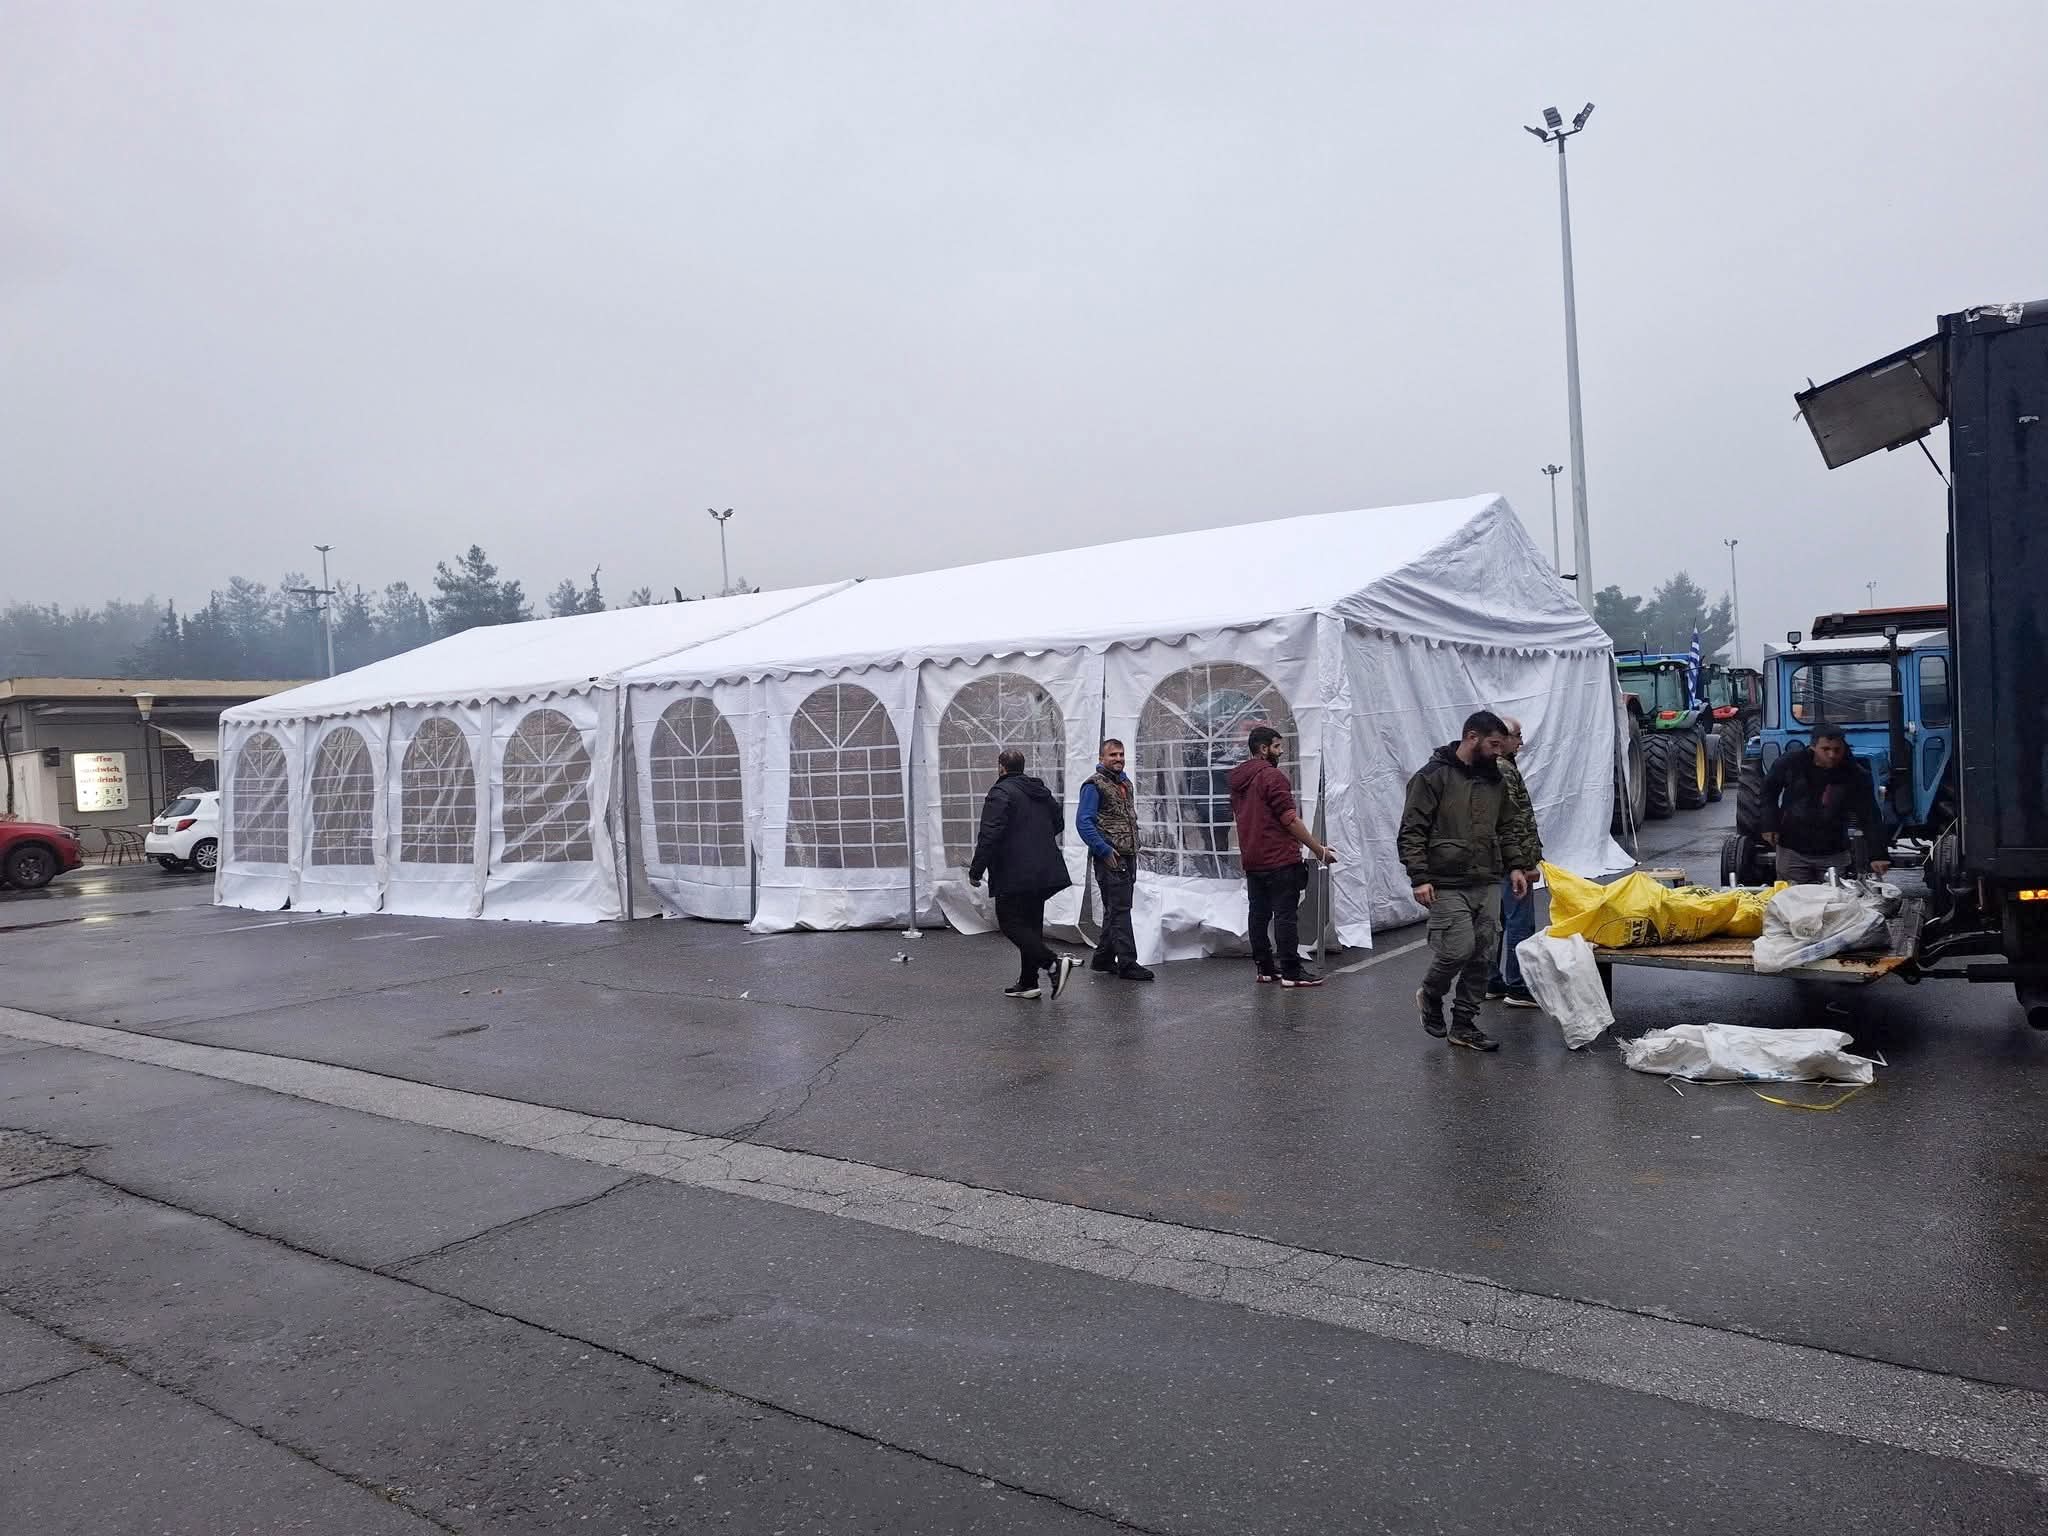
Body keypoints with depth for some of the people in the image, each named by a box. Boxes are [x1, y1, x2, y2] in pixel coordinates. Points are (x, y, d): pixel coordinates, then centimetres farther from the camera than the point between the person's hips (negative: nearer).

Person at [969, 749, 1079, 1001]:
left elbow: (990, 835, -20)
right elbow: (1057, 824, 27)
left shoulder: (1001, 792, -13)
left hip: (1014, 874, -8)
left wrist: (976, 871, -14)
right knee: (1031, 925, 14)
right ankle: (1028, 982, 17)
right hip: (1044, 873, 8)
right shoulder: (1041, 791, 14)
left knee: (1011, 924, -3)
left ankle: (1053, 963, -18)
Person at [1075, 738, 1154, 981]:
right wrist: (1104, 851, -19)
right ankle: (1127, 963, -8)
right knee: (1119, 910, -9)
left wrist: (1134, 848, 17)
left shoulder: (1125, 782, 17)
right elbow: (1083, 823, -15)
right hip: (1110, 859, -9)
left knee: (1115, 910, 14)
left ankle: (1103, 958, 23)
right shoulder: (1095, 785, -9)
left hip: (1128, 857, 9)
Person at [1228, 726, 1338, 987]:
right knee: (1285, 915, -6)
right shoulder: (1272, 776, -13)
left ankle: (1265, 967, 16)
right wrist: (1319, 850, -12)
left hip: (1251, 860, 8)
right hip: (1280, 859, -8)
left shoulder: (1237, 780, 13)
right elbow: (1290, 819, -17)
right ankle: (1291, 972, -4)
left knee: (1259, 915, 11)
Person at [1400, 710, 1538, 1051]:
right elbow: (1412, 831, -10)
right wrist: (1419, 877, -16)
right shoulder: (1433, 776, -8)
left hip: (1488, 884, 7)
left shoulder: (1495, 778, 14)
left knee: (1483, 956, 4)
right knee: (1459, 950, -11)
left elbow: (1506, 827, 23)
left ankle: (1463, 1025, 16)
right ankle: (1430, 994, 19)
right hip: (1448, 885, -6)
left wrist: (1515, 865, 11)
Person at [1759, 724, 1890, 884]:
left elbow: (1870, 817, -11)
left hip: (1834, 854, 0)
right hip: (1792, 851, 0)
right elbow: (1769, 789, 6)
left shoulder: (1856, 775, -11)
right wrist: (1769, 824, -1)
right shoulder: (1792, 761, -10)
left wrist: (1879, 855, -20)